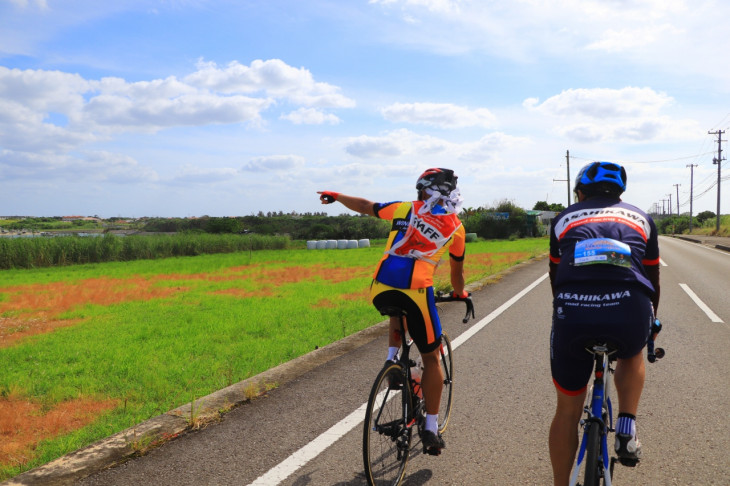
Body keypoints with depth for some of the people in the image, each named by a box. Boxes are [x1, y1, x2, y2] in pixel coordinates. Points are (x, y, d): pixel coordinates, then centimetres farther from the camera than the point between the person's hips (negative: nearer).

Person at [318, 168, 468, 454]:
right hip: (416, 292, -2)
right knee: (431, 358, 15)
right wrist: (459, 293, 44)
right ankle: (431, 430, 17)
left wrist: (335, 196, 40)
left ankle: (392, 359, 20)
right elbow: (457, 272, 23)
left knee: (398, 313, 39)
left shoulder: (406, 209, 14)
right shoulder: (455, 227, 13)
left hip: (381, 291, 2)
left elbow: (365, 206, 23)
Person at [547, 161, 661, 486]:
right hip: (630, 311, 0)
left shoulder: (564, 218, 27)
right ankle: (626, 430, 22)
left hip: (573, 313, 0)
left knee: (568, 409, 21)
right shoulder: (640, 218, 28)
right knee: (631, 356, 38)